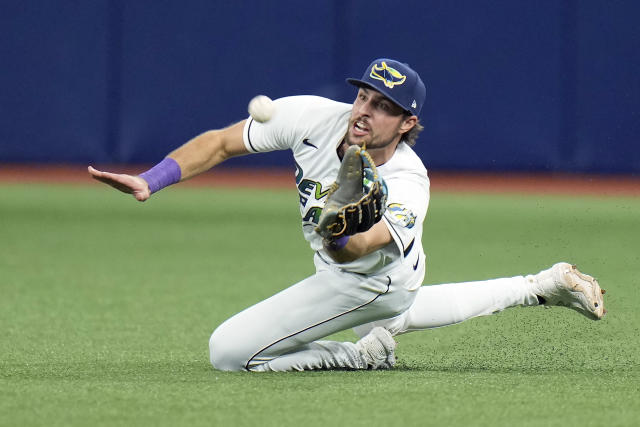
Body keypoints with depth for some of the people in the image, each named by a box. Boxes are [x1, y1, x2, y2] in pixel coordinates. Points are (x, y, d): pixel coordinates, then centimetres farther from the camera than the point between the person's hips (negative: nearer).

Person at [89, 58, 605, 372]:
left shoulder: (408, 188, -40)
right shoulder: (312, 117, -27)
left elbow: (350, 252, -55)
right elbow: (221, 142, -20)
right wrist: (148, 182, -32)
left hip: (366, 286, -6)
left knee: (229, 352, -16)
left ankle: (367, 355, 1)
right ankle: (547, 285, 46)